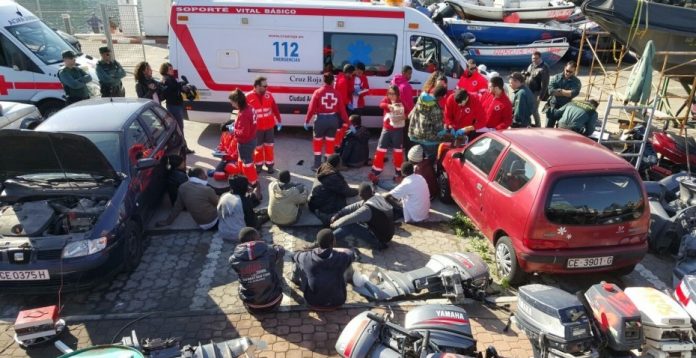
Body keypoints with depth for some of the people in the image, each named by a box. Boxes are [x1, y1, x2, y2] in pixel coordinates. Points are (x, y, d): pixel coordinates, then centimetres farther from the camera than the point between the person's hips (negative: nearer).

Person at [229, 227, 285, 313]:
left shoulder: (234, 259, -19)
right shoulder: (269, 251, -21)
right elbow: (281, 250, 4)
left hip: (252, 308, 1)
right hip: (273, 303, -1)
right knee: (279, 256, 16)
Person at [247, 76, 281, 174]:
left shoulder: (268, 95, -2)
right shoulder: (248, 97, -11)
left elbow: (275, 108, 5)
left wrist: (278, 121, 8)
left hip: (269, 126, 2)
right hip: (256, 127, -2)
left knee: (269, 146, 12)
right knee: (258, 147, 12)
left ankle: (269, 165, 25)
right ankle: (259, 165, 28)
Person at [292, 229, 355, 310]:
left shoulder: (306, 257, -21)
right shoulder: (341, 258, -23)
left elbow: (294, 256, 5)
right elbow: (351, 253, 4)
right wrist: (331, 249, 14)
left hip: (313, 303, 1)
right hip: (337, 302, 0)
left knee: (299, 261, 15)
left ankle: (296, 280, 49)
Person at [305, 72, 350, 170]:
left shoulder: (318, 92, -8)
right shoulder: (337, 94, -2)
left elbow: (312, 108, -10)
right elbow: (342, 110, 0)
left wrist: (307, 121, -2)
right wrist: (348, 123, 7)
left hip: (321, 119, -2)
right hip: (333, 119, 2)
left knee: (317, 142, 16)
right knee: (330, 143, 14)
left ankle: (317, 165, 17)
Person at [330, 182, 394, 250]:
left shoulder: (367, 209, -27)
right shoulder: (380, 198, -1)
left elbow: (348, 219, -19)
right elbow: (355, 206, 4)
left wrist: (335, 224, 0)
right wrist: (337, 215, 4)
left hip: (378, 238, -9)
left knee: (349, 226, -11)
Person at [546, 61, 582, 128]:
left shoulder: (576, 82, -1)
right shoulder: (556, 77, 2)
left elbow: (573, 93, -19)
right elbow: (550, 90, -12)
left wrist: (558, 91, -14)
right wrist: (566, 93, -15)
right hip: (552, 107, 2)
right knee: (548, 127, 7)